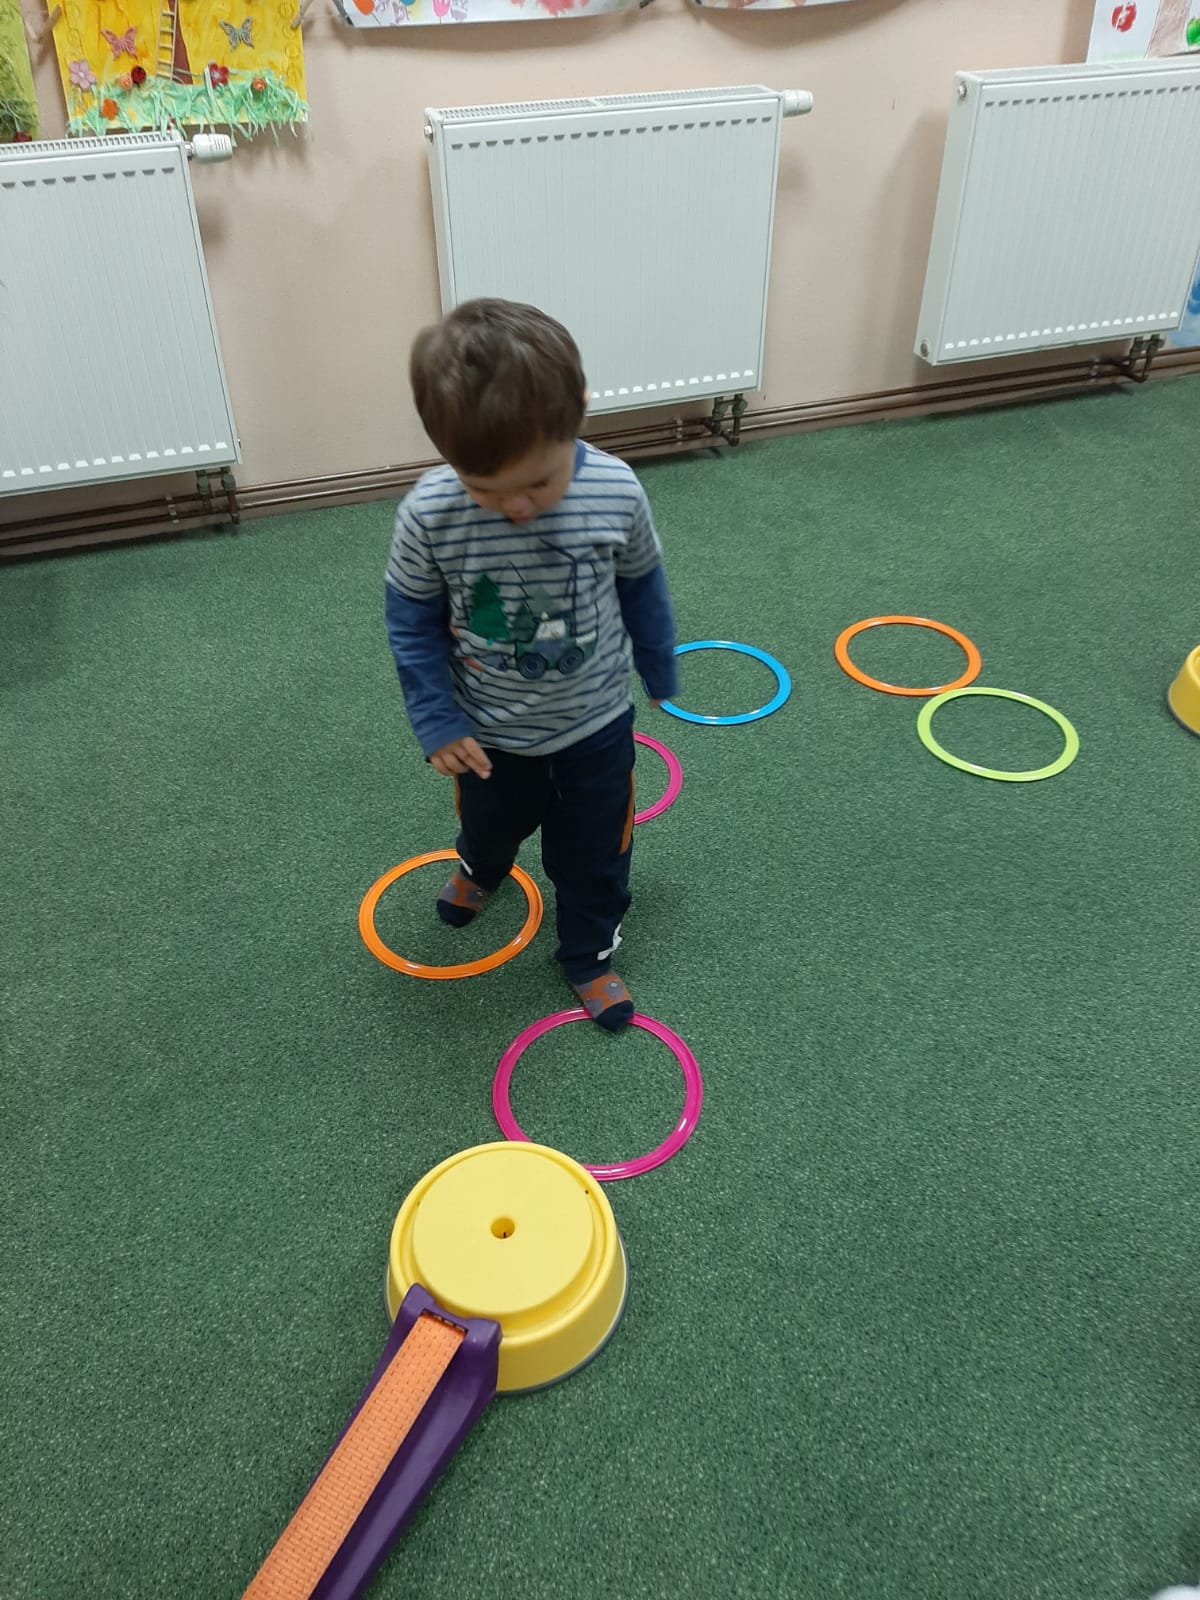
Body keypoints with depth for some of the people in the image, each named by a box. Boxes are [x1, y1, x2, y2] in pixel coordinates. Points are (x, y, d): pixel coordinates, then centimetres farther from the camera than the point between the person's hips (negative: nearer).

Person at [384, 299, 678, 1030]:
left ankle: (590, 955, 43)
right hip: (488, 731, 1)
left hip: (595, 723, 0)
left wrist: (660, 671, 8)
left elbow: (642, 588, -6)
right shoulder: (428, 515, -28)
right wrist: (436, 720, -12)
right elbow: (413, 623, -11)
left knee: (594, 852, 17)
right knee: (492, 823, 30)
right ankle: (481, 869, 65)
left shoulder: (616, 493, -25)